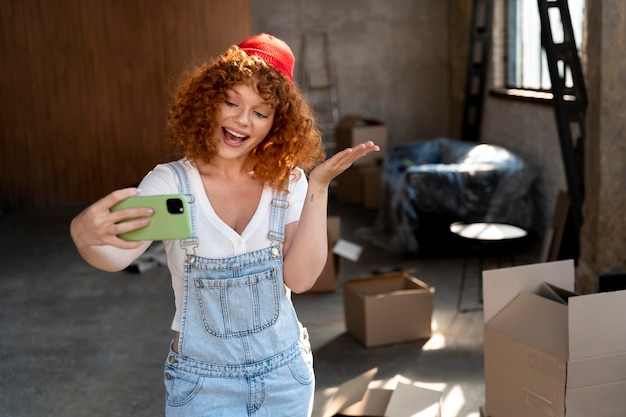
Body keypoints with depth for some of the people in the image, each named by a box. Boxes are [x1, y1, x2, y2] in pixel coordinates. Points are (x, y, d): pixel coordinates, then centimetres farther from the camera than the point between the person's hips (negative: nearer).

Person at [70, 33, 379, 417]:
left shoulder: (288, 182, -6)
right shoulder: (171, 182, -12)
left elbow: (300, 278, -17)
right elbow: (119, 255, -28)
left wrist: (318, 187, -23)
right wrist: (85, 236, -50)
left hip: (285, 373, 2)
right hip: (203, 382, -2)